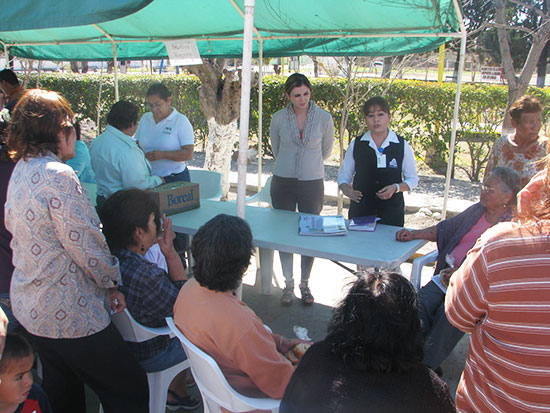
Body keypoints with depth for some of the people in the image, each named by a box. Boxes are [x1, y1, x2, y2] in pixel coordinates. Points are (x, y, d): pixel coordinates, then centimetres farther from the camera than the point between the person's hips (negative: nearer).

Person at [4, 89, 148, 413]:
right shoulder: (58, 176, -23)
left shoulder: (21, 171, 6)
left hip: (29, 306, 10)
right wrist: (111, 283, -4)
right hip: (68, 314, -10)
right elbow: (85, 245, -23)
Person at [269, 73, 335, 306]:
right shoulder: (279, 119, -2)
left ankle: (305, 285, 22)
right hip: (283, 182, 1)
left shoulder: (324, 118, -5)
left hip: (312, 183, -1)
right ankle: (288, 284, 21)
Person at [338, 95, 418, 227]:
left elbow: (413, 179, 7)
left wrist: (396, 187, -13)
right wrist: (346, 189, -13)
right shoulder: (356, 145, 3)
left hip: (391, 211, 0)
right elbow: (344, 175, 9)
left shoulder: (402, 146, 1)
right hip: (360, 210, 1)